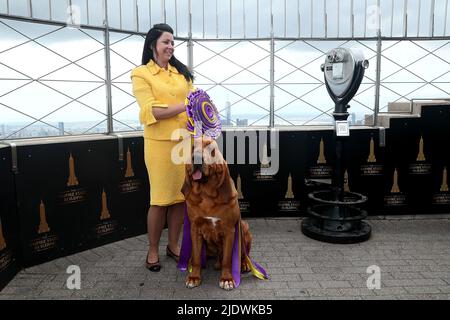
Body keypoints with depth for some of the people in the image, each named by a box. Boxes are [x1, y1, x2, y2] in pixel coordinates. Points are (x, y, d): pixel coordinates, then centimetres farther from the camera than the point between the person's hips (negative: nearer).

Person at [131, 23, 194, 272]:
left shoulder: (181, 71, 15)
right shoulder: (141, 74, 0)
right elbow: (151, 112, -10)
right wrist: (184, 106, -17)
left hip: (185, 141, 5)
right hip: (160, 143, -4)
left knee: (180, 196, 8)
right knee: (160, 199, 2)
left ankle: (173, 245, 26)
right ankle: (153, 251, 20)